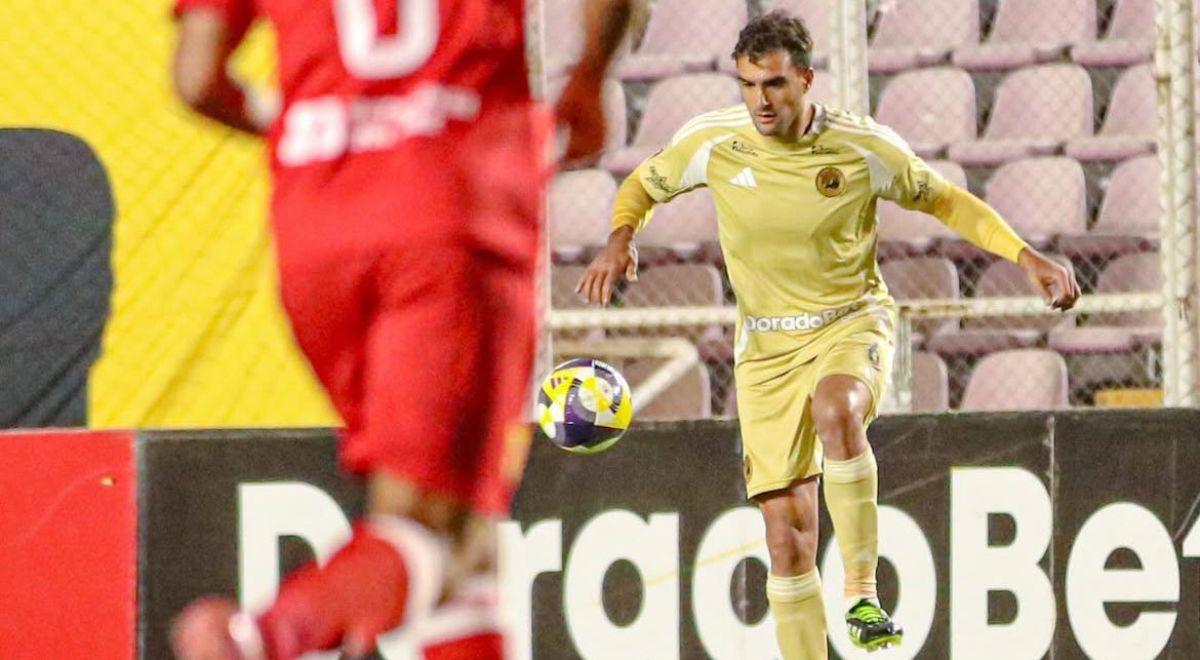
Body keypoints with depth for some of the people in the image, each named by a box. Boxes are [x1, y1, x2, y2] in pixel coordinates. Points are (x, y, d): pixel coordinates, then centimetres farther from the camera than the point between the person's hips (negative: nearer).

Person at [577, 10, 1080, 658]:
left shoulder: (866, 147, -11)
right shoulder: (713, 141, -8)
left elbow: (941, 199, 5)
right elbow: (644, 185, 10)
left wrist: (1027, 257, -3)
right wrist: (620, 240, -11)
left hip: (852, 320, -2)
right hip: (766, 343, 2)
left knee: (837, 411, -38)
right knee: (787, 537, -5)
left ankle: (862, 592, -29)